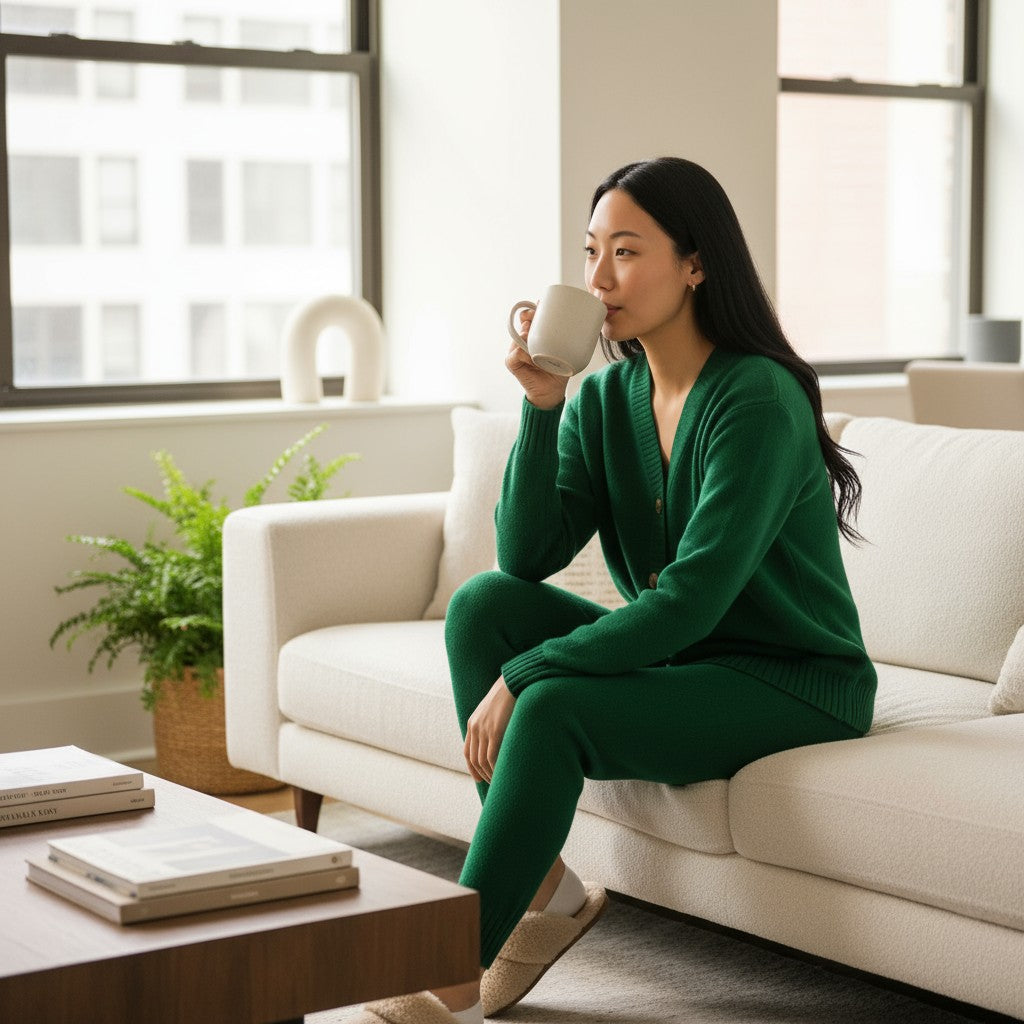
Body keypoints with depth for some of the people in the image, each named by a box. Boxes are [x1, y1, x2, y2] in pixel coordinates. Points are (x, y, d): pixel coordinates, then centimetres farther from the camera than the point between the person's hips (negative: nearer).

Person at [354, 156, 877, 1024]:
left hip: (796, 683, -7)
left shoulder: (757, 401, -21)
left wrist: (522, 676, -26)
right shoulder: (607, 397, 2)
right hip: (681, 658, 7)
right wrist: (542, 405, -17)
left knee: (554, 711, -28)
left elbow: (691, 598, -26)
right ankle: (545, 891, -9)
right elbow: (527, 555, -6)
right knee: (484, 602, -12)